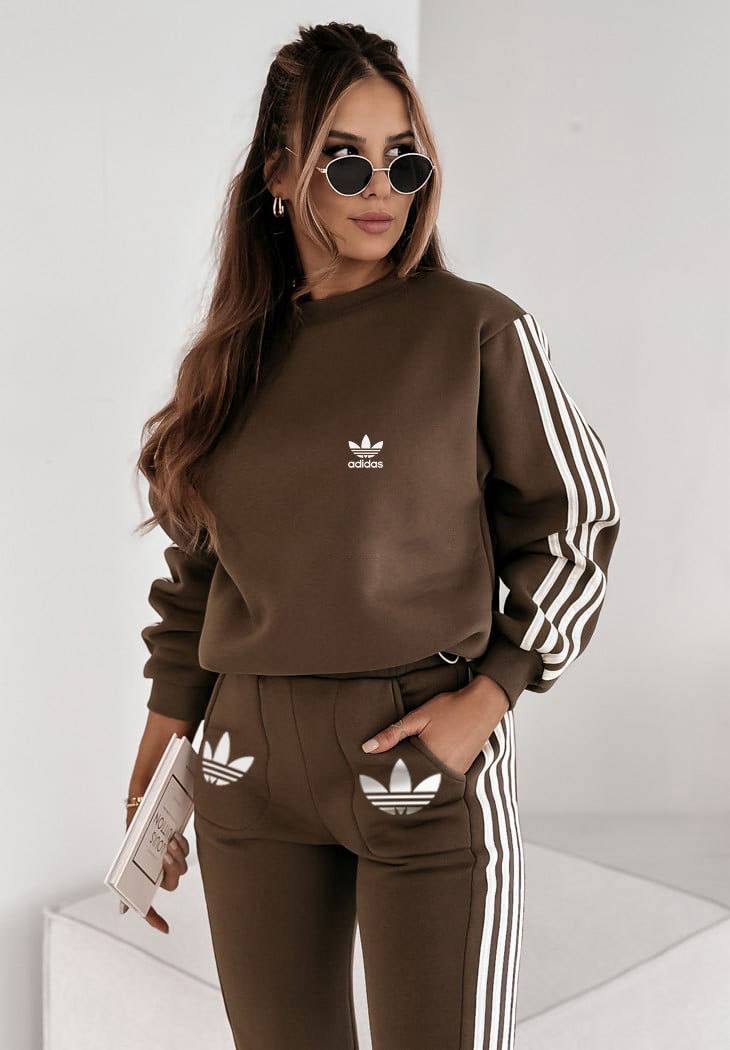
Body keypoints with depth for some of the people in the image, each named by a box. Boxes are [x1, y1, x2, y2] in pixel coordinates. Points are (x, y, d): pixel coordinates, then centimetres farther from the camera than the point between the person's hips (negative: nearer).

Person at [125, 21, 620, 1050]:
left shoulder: (479, 328, -4)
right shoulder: (235, 353, 8)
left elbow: (577, 522, -1)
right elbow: (196, 572, 12)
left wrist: (489, 697, -11)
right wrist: (152, 774, 11)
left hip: (424, 757, -4)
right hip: (251, 770, 4)